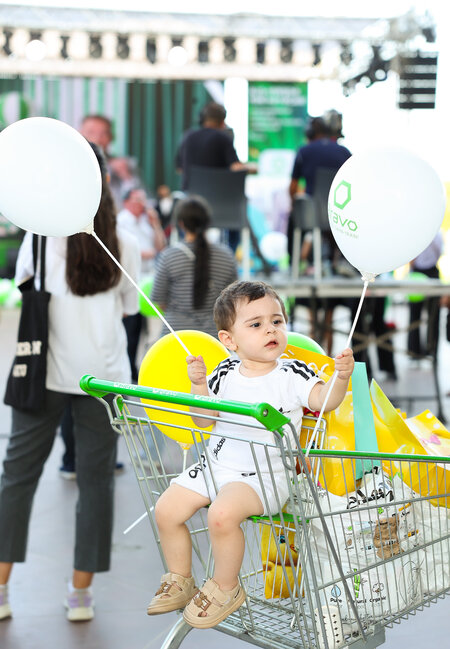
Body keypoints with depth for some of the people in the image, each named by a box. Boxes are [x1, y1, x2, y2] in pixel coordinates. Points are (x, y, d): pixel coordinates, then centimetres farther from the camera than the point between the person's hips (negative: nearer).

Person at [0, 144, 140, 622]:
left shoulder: (40, 235, -6)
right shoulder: (124, 245, -1)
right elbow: (129, 307, 8)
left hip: (45, 371, -1)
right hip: (104, 375, 1)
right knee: (95, 480, 9)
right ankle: (80, 593, 15)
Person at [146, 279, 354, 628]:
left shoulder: (291, 374, -4)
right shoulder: (225, 373, 6)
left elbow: (325, 399, -15)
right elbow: (204, 420, 9)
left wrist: (341, 377, -33)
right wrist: (199, 386, -6)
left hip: (263, 476, -5)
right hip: (216, 465, 6)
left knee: (223, 513, -30)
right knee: (166, 508, -2)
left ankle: (226, 587, -4)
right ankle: (180, 581, 21)